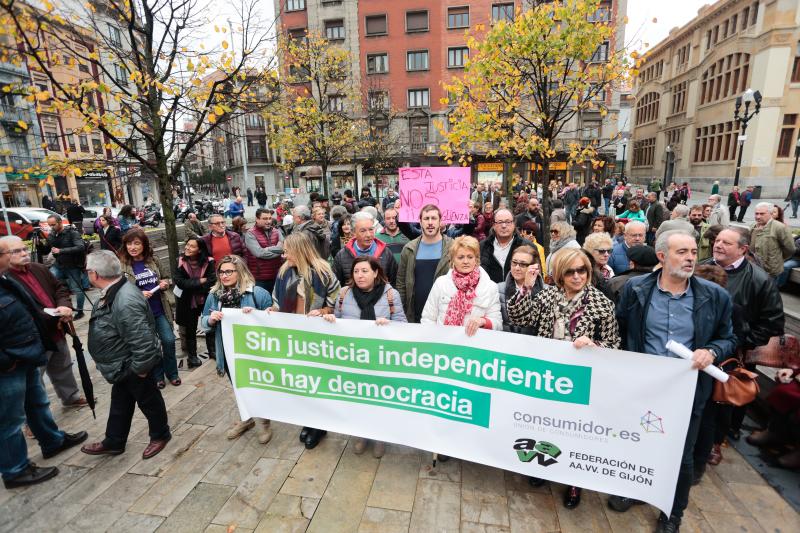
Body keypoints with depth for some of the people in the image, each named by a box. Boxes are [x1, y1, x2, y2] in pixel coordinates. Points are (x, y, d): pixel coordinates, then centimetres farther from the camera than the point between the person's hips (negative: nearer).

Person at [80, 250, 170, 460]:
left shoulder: (125, 301, -35)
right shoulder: (112, 292, -1)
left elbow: (142, 339, -35)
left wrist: (141, 368, -23)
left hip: (134, 367, -9)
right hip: (123, 366, 9)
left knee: (148, 400, 13)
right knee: (119, 404, 25)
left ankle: (160, 435, 35)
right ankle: (113, 442, 44)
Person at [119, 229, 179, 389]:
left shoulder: (153, 261, 0)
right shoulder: (121, 266, -10)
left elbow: (166, 277, 14)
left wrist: (165, 283, -8)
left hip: (160, 310, 3)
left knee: (169, 340, 3)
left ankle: (171, 372, 25)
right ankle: (157, 375, 29)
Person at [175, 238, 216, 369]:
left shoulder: (209, 261, -13)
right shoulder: (180, 262, -10)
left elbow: (212, 281, -20)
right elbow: (180, 282, -18)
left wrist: (191, 286, -20)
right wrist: (200, 281, -22)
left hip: (206, 299, 0)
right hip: (187, 301, 0)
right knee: (190, 329, 13)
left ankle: (213, 351, 32)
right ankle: (192, 356, 27)